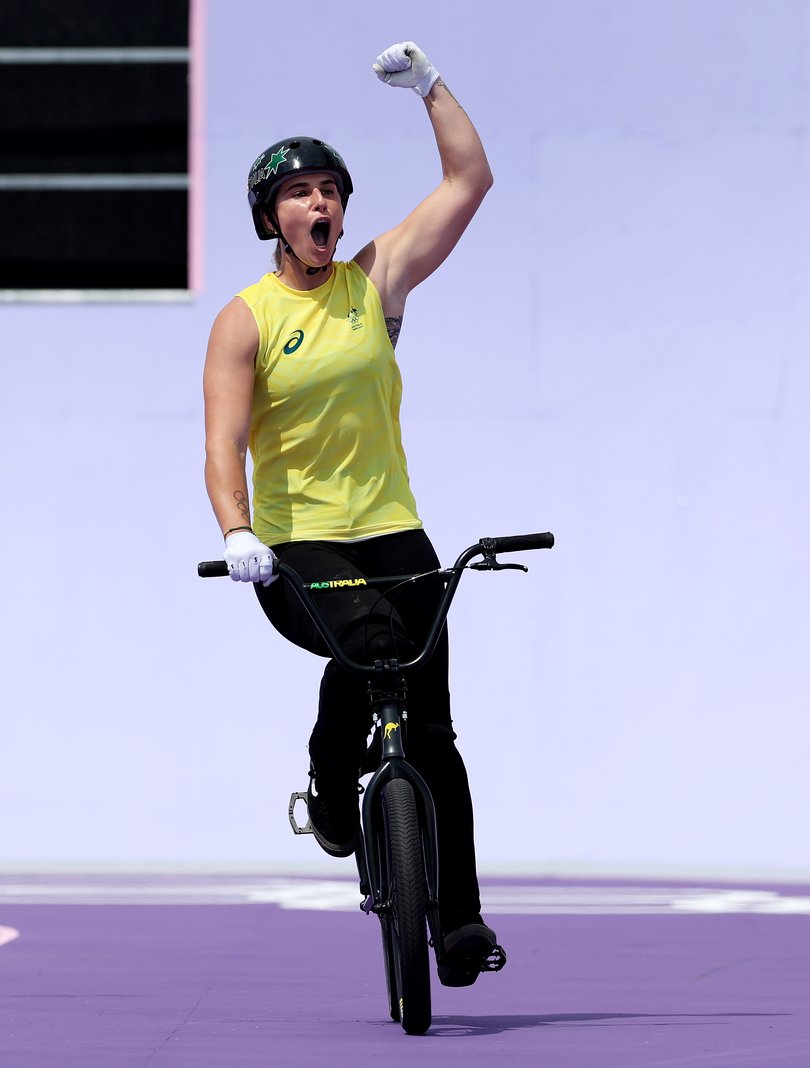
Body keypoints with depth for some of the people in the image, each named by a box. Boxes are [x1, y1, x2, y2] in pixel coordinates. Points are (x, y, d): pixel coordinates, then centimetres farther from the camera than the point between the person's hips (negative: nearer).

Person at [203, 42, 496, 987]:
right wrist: (237, 533, -29)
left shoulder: (377, 280, 7)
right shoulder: (246, 319, -2)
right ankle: (331, 790, -7)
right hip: (293, 549, -3)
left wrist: (428, 86, -1)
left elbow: (469, 180, 7)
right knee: (369, 638, -33)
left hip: (391, 535, 3)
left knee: (430, 726, -2)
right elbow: (222, 444, -12)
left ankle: (459, 915, 4)